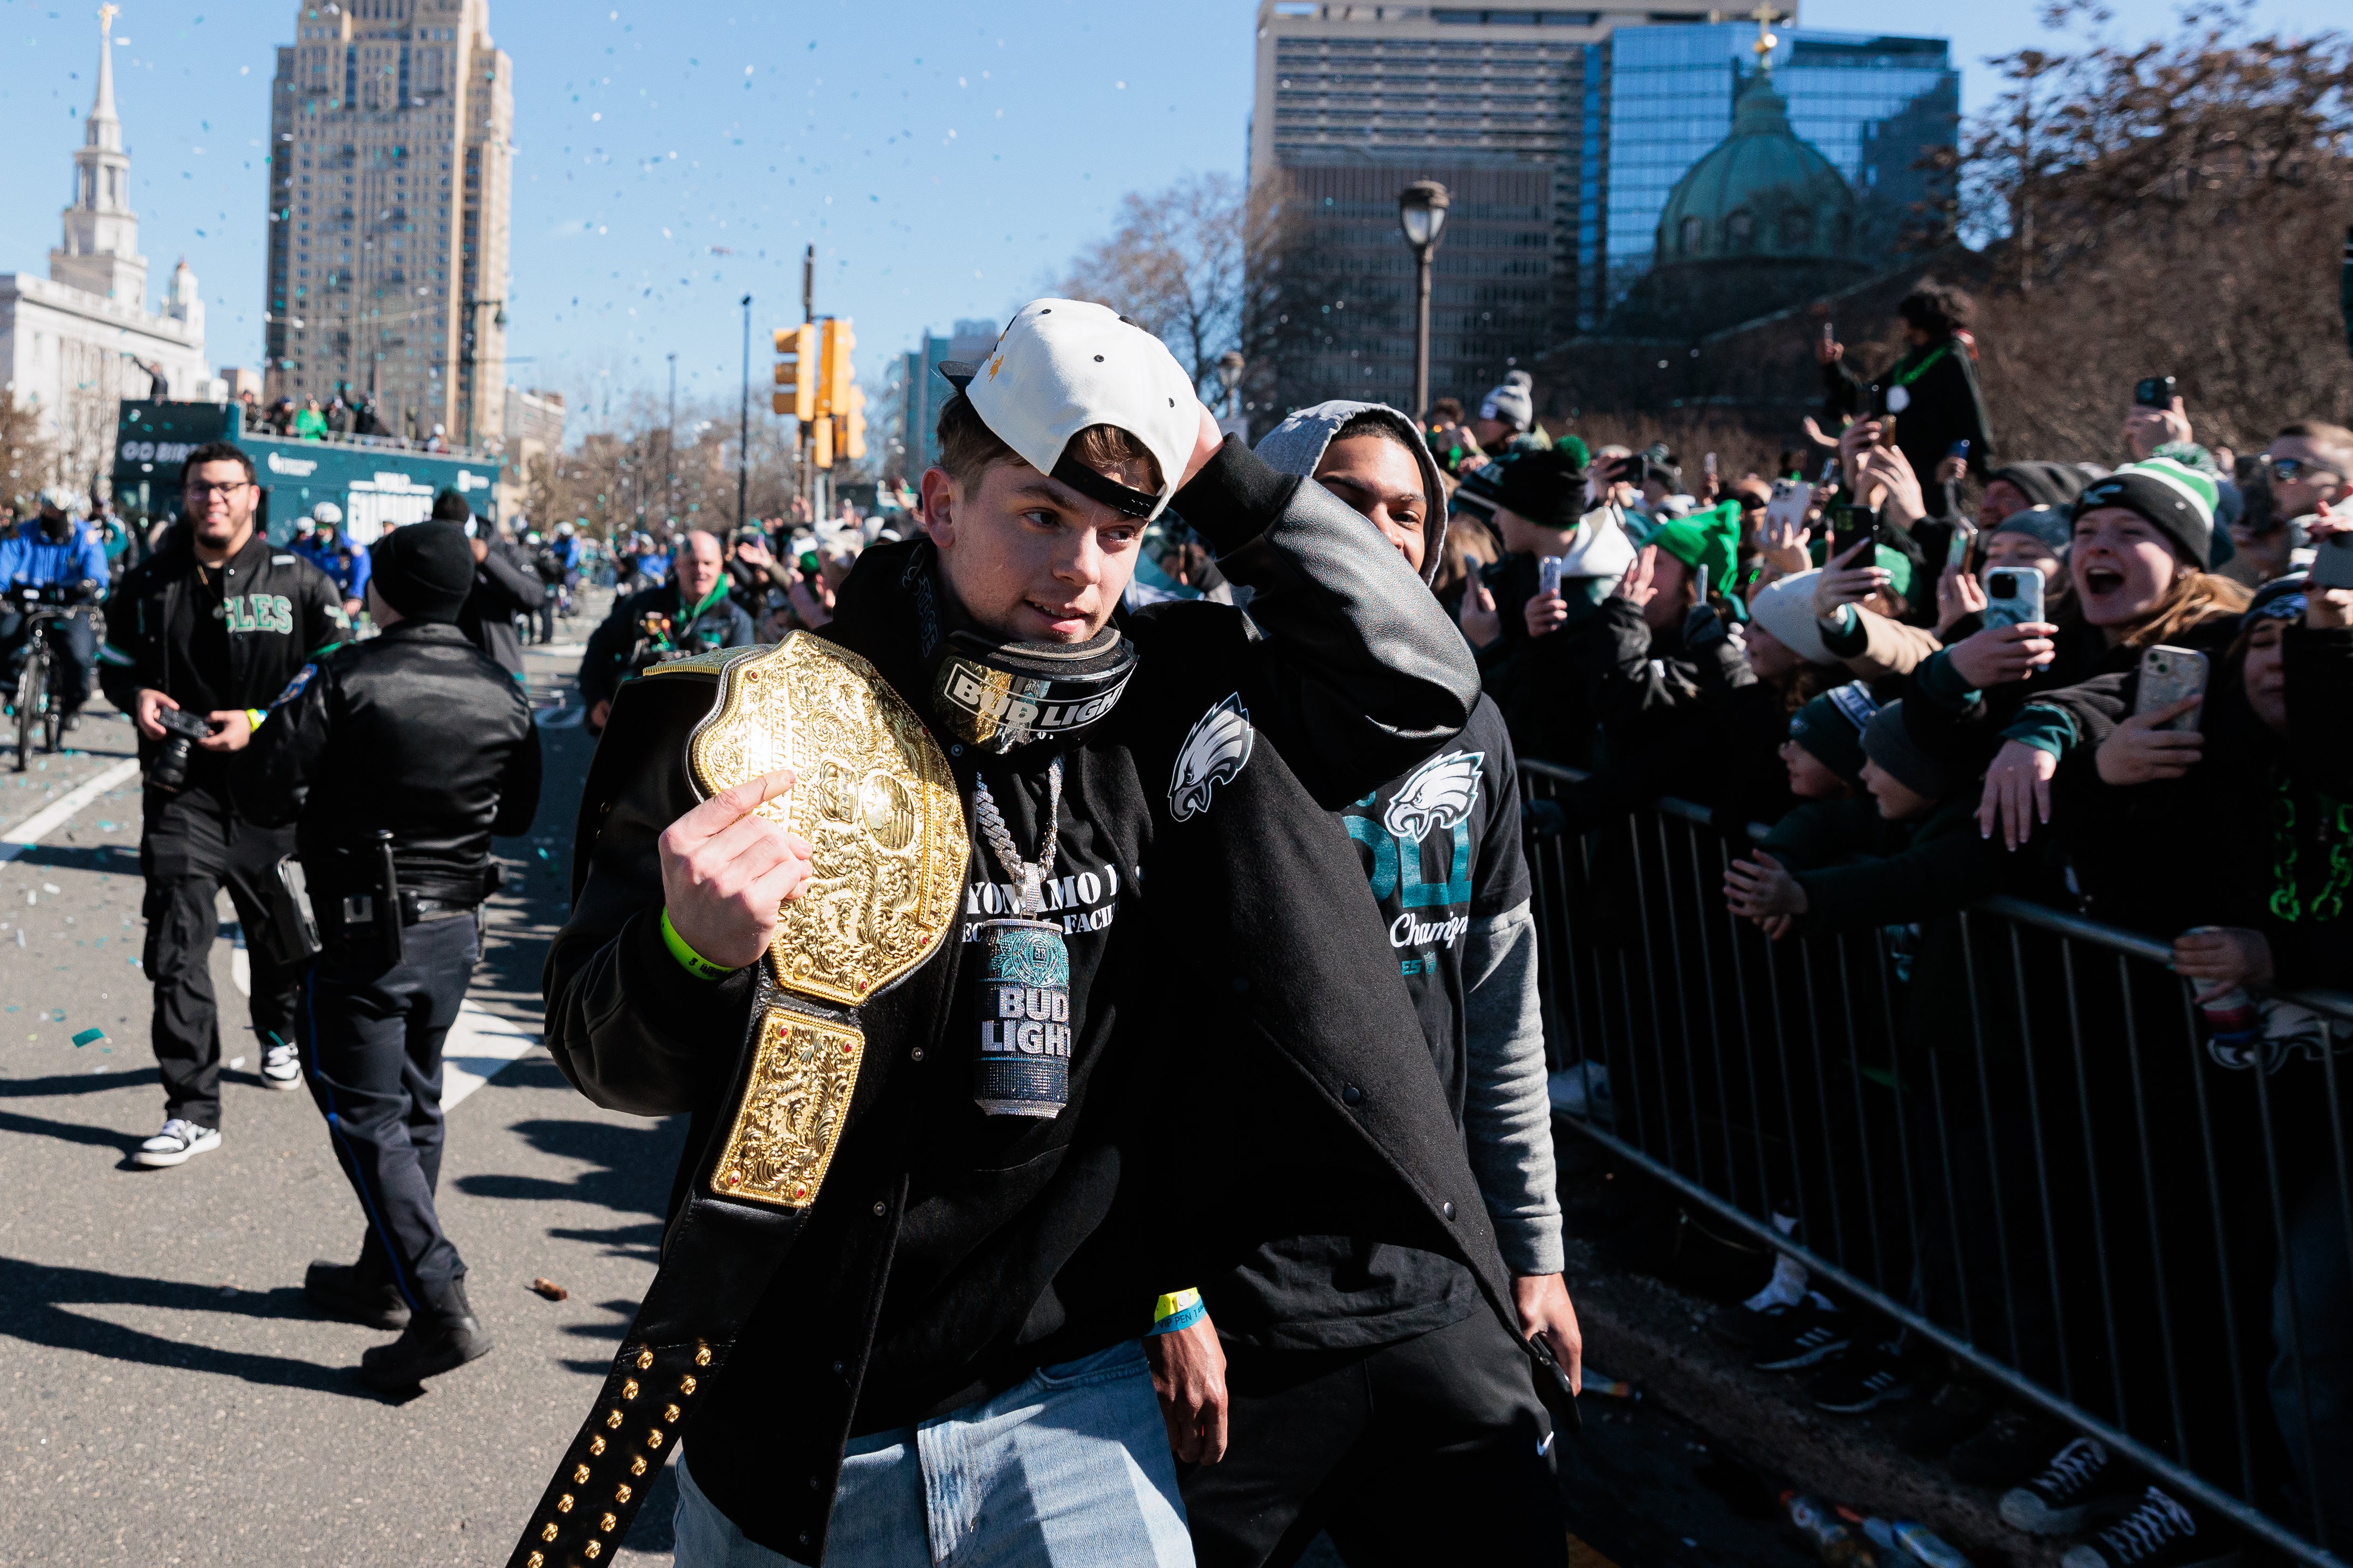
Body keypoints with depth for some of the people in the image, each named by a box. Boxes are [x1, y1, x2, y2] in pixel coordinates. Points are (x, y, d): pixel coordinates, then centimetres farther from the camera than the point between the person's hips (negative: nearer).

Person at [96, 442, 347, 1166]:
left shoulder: (298, 581, -3)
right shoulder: (149, 583, 4)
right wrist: (136, 696, -6)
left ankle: (279, 1034, 48)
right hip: (182, 788, 1)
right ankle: (193, 1110, -5)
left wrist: (261, 721, -15)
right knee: (176, 943, -9)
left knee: (276, 933, 17)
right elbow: (115, 663, 17)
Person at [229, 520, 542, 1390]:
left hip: (367, 932, -6)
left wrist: (316, 807, 6)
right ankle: (385, 1276, 32)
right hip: (457, 926, 6)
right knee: (414, 1102, 19)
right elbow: (518, 812, 11)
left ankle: (441, 1307, -9)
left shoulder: (344, 678, -15)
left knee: (367, 1115, 0)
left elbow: (263, 789, -14)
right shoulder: (502, 691, 1)